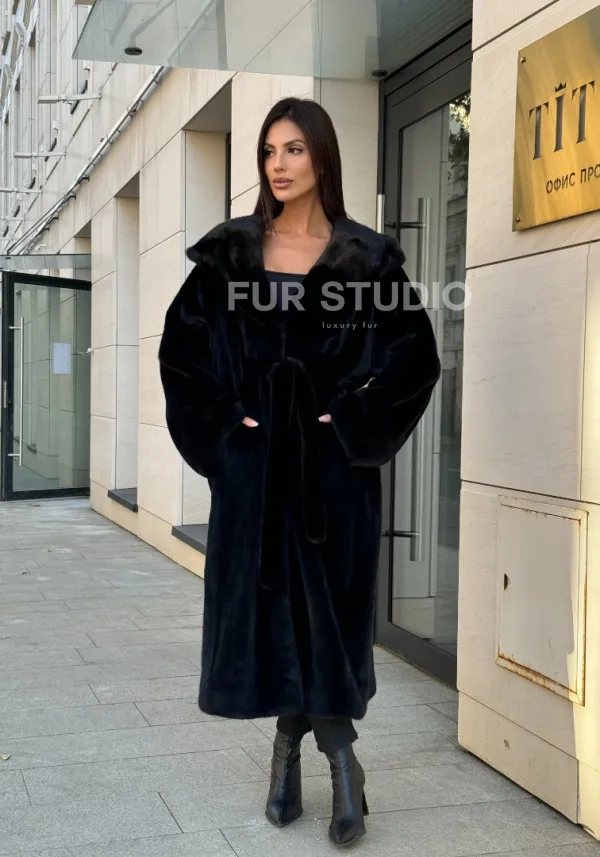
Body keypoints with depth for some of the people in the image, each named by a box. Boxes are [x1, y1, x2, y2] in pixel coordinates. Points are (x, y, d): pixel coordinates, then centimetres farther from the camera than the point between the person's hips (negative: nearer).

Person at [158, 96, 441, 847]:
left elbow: (417, 356, 0)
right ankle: (292, 741, 19)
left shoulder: (366, 256, -1)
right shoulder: (229, 252, 4)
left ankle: (317, 747, 12)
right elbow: (180, 347, 8)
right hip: (254, 457, 2)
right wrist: (221, 420, -3)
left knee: (331, 596, 1)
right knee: (264, 595, 6)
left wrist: (354, 419, -8)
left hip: (334, 457, -2)